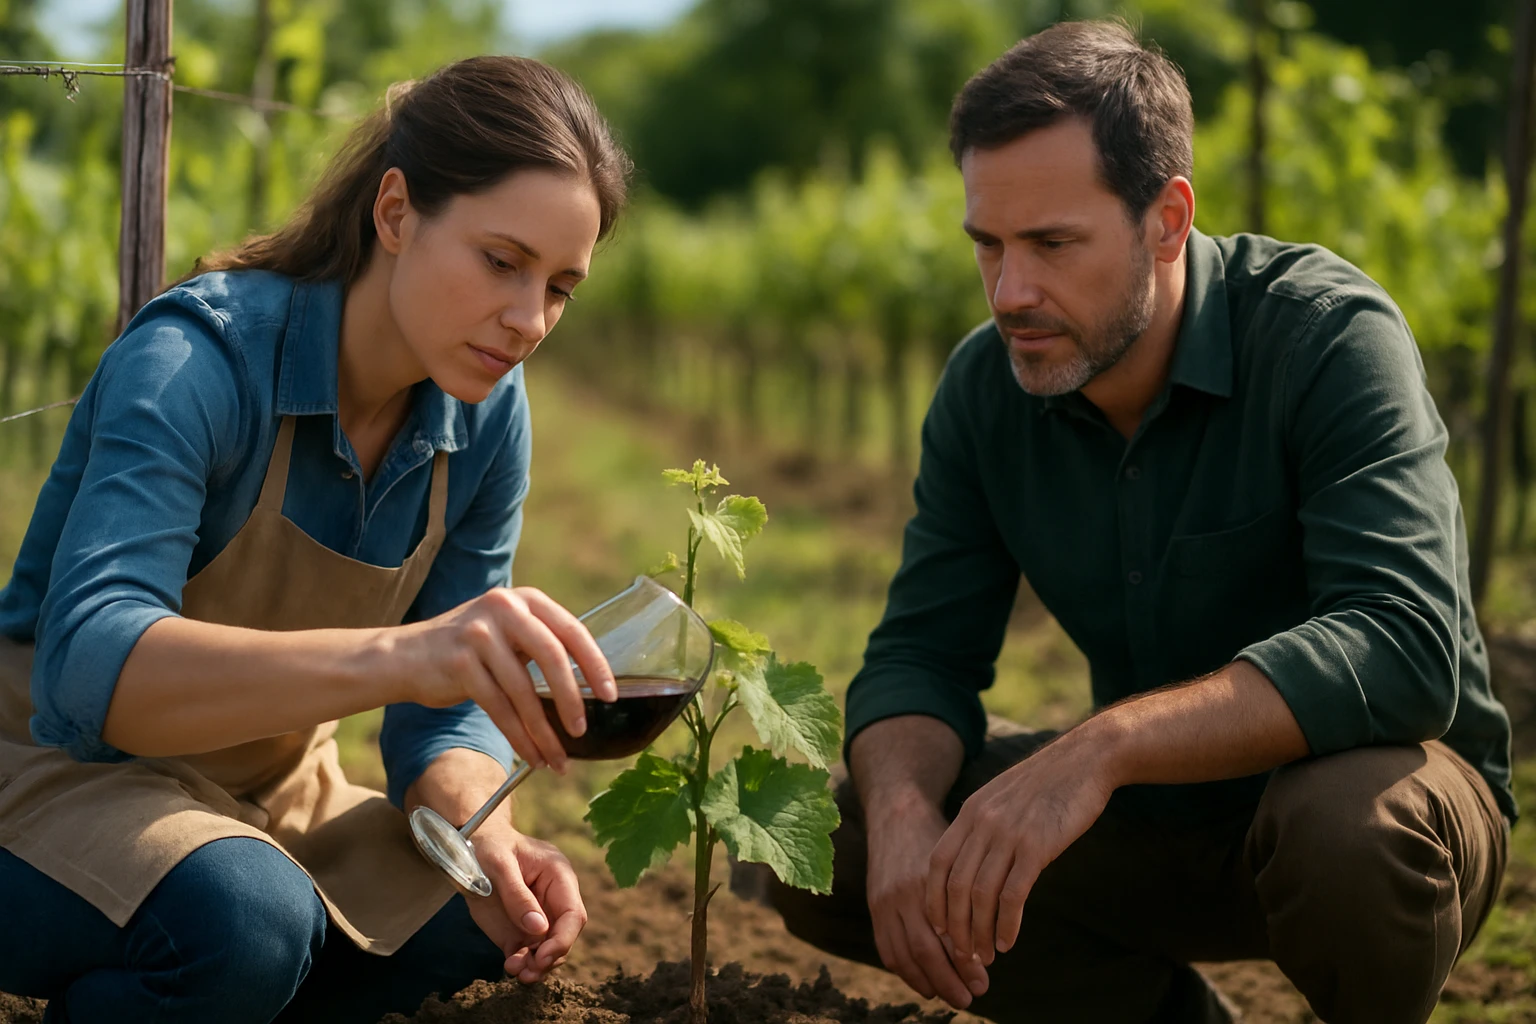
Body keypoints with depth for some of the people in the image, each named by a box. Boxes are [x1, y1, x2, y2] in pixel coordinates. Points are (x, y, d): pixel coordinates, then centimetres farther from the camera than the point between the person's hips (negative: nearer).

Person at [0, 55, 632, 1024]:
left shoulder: (488, 416, -5)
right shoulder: (198, 357, -26)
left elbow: (444, 710, 0)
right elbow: (88, 671, -41)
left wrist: (483, 833, -25)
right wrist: (389, 654, -57)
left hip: (265, 793, 7)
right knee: (245, 916, -34)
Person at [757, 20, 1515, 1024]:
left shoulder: (1329, 335, -23)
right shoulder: (986, 387, -6)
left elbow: (1408, 646, -35)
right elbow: (923, 652, -5)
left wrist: (1103, 746, -45)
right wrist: (904, 810, -29)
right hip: (1157, 809, 5)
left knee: (1346, 823, -40)